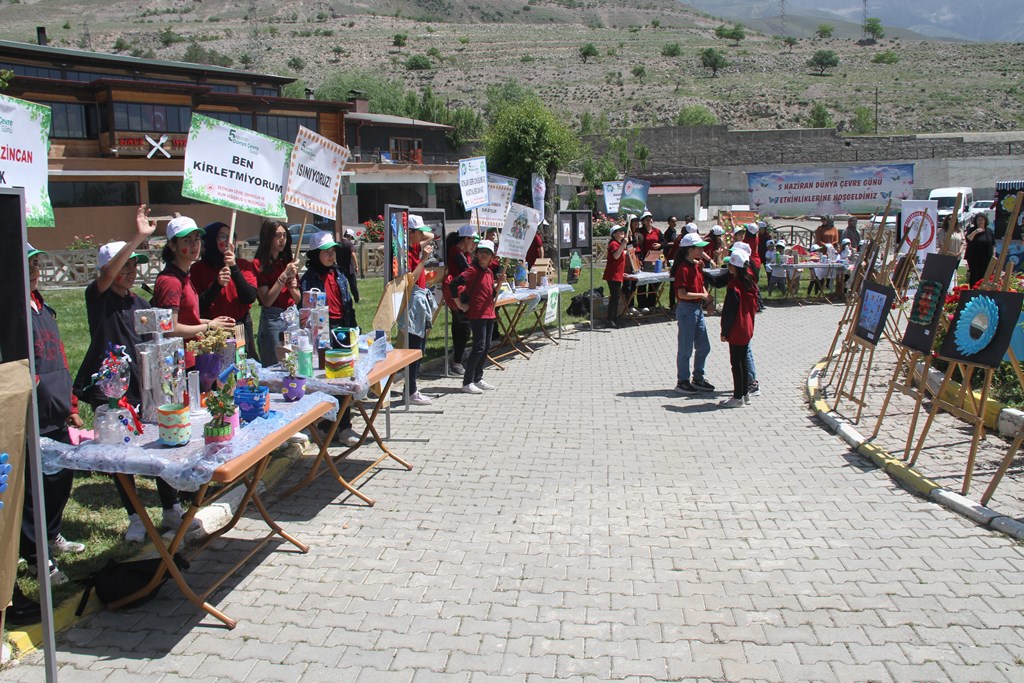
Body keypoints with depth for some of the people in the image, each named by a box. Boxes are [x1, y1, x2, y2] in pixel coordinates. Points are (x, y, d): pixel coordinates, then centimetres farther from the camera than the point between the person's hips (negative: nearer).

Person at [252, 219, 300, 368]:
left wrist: (292, 288, -5)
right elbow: (267, 301, -14)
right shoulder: (259, 264, -6)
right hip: (273, 319, -6)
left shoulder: (287, 262, 12)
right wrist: (284, 276, -17)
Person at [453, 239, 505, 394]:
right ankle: (467, 382, -3)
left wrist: (499, 283, 3)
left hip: (489, 313, 8)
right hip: (477, 314, -8)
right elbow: (455, 284, -21)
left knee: (486, 347, 11)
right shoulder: (473, 270, -12)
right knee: (479, 347, -9)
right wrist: (460, 304, -16)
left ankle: (478, 379, 20)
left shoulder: (489, 272, 14)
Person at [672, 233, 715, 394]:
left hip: (698, 309, 9)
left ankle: (698, 378, 27)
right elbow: (682, 294, -23)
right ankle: (682, 382, 12)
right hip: (686, 310, -9)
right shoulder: (683, 268, -17)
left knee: (704, 346, 14)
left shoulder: (697, 265, 10)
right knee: (686, 348, 1)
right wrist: (702, 295, -18)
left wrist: (707, 299, 1)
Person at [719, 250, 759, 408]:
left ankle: (738, 398, 4)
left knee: (736, 363, -1)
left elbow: (729, 313, -17)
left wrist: (724, 332, -10)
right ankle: (745, 393, 24)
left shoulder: (734, 287, -20)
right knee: (743, 361, 17)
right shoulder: (751, 283, 5)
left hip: (736, 331, -8)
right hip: (747, 329, 8)